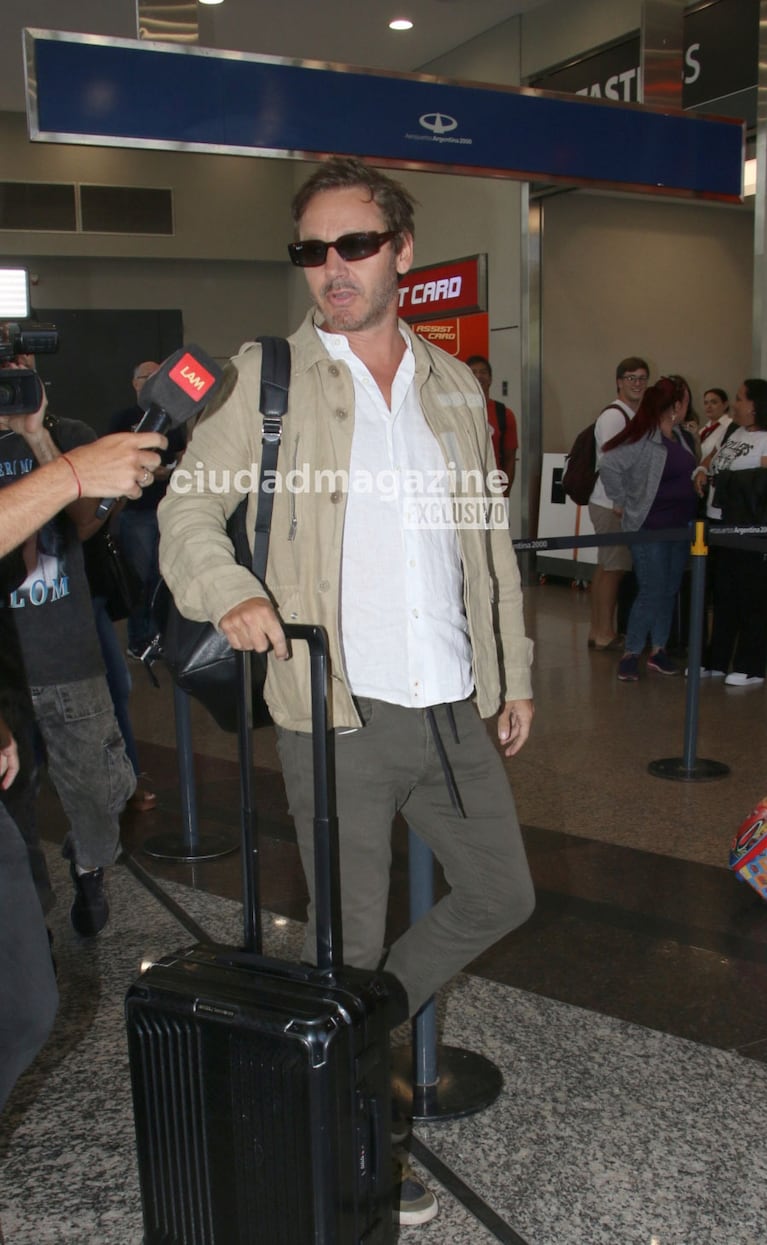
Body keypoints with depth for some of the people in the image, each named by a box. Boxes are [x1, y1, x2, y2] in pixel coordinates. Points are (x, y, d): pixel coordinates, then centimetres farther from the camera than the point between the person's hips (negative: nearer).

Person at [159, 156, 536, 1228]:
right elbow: (189, 508, -3)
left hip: (454, 707, 5)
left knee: (502, 898, 17)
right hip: (339, 716, -5)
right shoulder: (267, 376, -2)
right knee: (350, 939, 7)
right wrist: (230, 590, -25)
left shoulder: (455, 386, 11)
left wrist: (513, 674, 16)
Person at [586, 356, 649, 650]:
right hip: (612, 504, -9)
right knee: (613, 568, -4)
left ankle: (598, 631, 21)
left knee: (606, 567, 13)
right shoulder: (613, 416, -13)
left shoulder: (636, 417, 16)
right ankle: (604, 634, 4)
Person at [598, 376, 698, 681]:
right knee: (652, 592, -6)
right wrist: (622, 502, -16)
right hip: (650, 527, -8)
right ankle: (630, 654, 5)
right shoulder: (643, 439, -16)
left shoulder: (678, 435, 10)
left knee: (670, 590, 11)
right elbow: (608, 463, -23)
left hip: (679, 526, 8)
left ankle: (658, 650, 21)